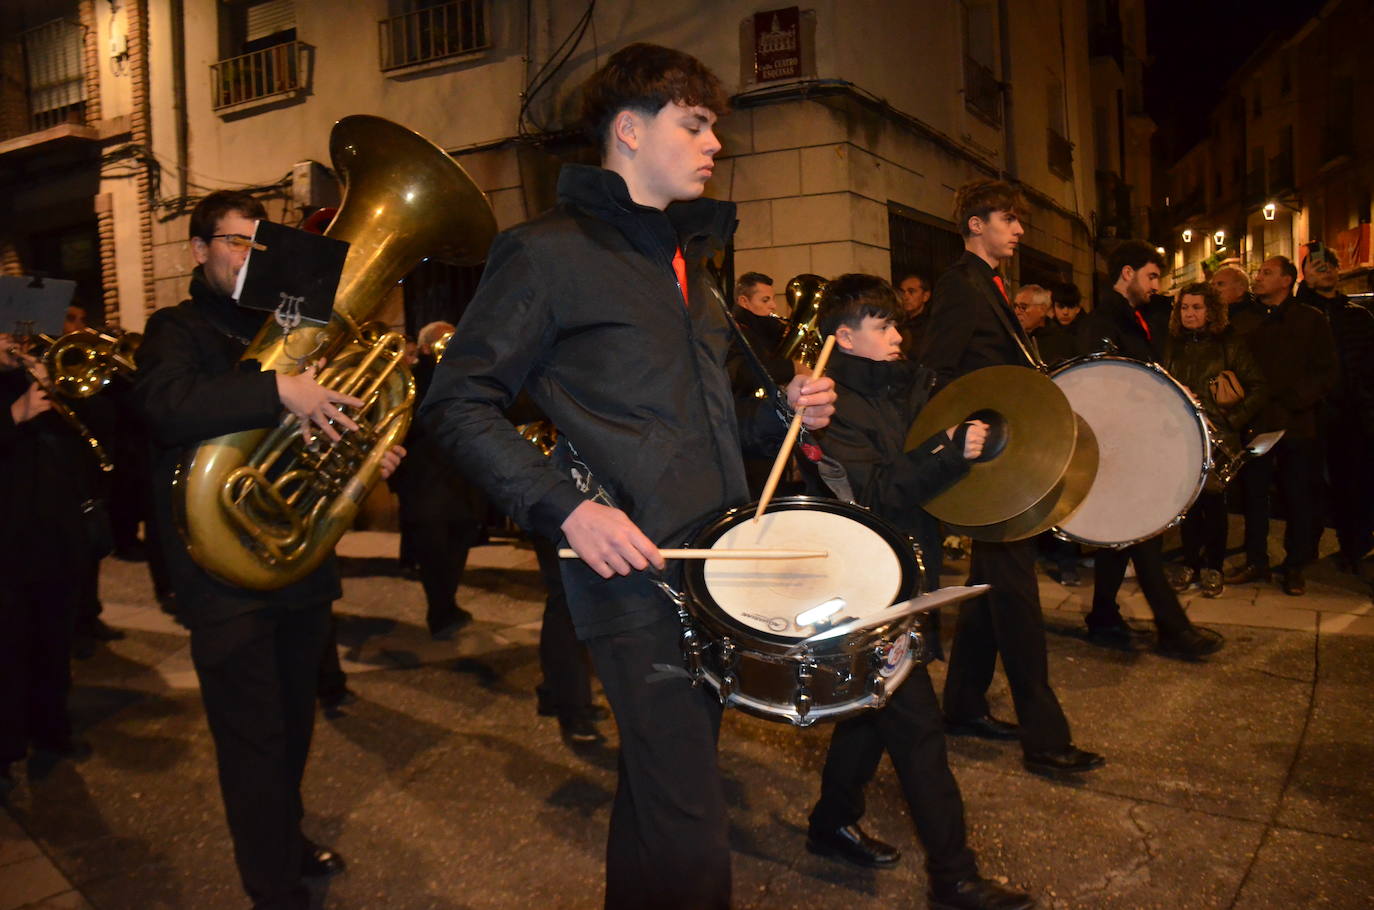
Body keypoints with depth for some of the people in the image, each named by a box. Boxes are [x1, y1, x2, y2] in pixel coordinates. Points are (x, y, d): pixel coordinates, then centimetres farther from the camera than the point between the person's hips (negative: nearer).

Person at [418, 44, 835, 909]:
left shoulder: (688, 254, 19)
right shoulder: (549, 252, -6)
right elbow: (458, 403, -8)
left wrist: (781, 415, 7)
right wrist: (566, 505, -20)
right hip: (634, 569, -8)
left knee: (665, 794, 19)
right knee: (691, 839, -6)